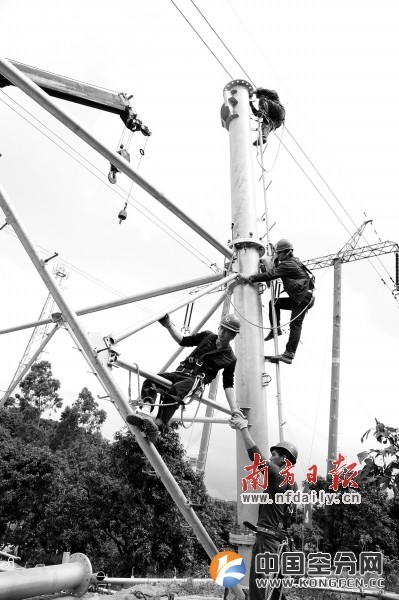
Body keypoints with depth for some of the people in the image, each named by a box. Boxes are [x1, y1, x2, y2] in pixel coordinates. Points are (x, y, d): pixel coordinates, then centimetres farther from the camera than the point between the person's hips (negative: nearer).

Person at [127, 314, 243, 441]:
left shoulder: (230, 359, 7)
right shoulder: (207, 336, 15)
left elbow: (228, 384, 8)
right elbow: (184, 341, 19)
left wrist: (234, 409, 0)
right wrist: (169, 326, 7)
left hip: (197, 379, -5)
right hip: (180, 372, 5)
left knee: (174, 391, -39)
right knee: (150, 381, -24)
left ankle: (157, 425, -52)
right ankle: (145, 411, -46)